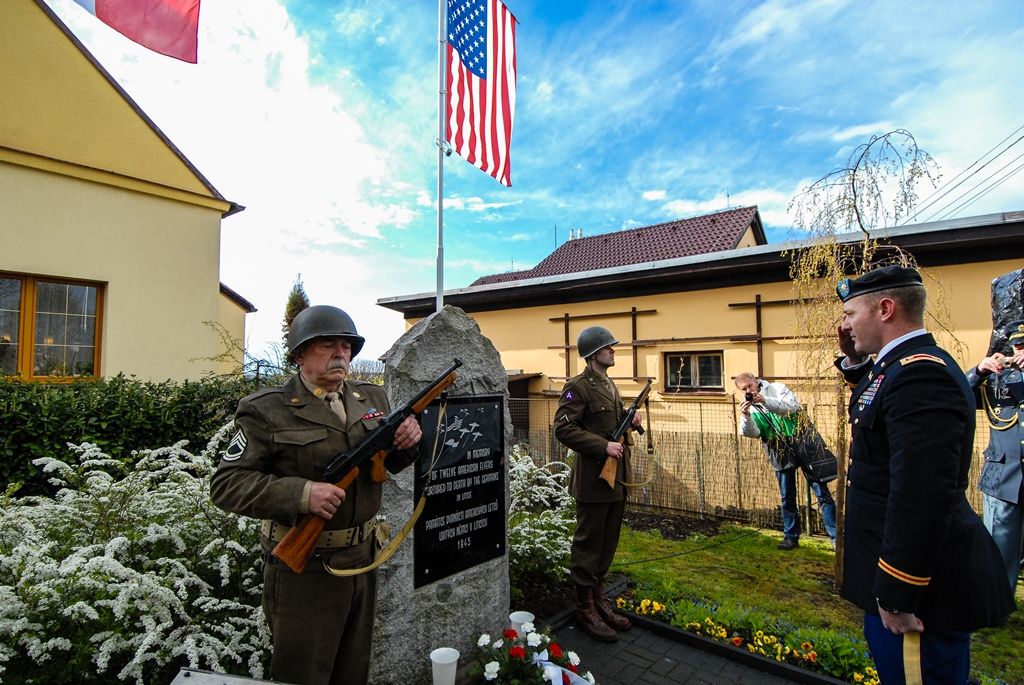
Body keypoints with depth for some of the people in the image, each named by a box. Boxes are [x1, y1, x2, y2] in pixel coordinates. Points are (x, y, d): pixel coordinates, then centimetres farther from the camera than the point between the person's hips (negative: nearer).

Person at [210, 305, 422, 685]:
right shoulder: (270, 411, -12)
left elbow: (391, 462, 11)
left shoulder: (371, 398, 3)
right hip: (303, 569, -5)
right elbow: (226, 483, -14)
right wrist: (300, 493, -28)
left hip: (363, 559, 6)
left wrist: (407, 440, -13)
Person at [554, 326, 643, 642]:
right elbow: (563, 429, -21)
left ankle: (599, 600, 34)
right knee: (588, 544, 5)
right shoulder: (578, 387, -14)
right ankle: (585, 608, 21)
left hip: (617, 477, 9)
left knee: (608, 543, 18)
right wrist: (604, 446, -23)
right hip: (593, 478, -9)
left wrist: (630, 420, 3)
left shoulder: (609, 385, 15)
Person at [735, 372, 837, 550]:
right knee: (787, 498, 12)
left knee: (822, 493, 0)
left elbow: (792, 406, -23)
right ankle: (791, 537, 25)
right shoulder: (748, 406, 2)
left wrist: (765, 401, -35)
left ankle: (836, 537, 9)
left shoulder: (777, 388, -5)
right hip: (781, 454, 3)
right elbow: (752, 433, -11)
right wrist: (745, 416, -31)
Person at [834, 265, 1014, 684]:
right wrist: (854, 363, 8)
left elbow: (922, 496, -31)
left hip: (922, 585, -10)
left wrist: (896, 594, -24)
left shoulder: (921, 374, -26)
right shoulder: (905, 366, 6)